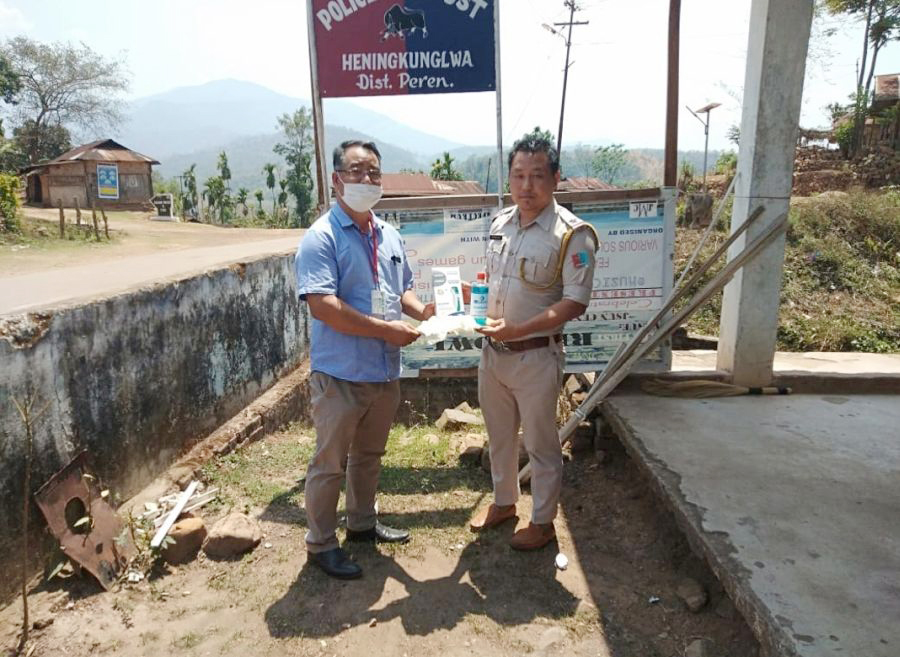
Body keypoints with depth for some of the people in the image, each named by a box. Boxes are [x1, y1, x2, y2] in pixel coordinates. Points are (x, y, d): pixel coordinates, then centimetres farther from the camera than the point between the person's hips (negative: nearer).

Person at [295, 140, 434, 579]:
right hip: (340, 374, -7)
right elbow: (322, 305, -25)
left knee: (369, 455, 23)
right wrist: (385, 329, -24)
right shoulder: (322, 237, -15)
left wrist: (422, 310, -2)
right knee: (330, 463, 8)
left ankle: (362, 523, 42)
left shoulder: (389, 236, 9)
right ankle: (320, 543, 26)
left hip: (385, 372, 7)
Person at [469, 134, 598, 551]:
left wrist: (516, 329, -27)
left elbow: (575, 302, -20)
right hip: (493, 351, 7)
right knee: (499, 435, 21)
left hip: (536, 356, -6)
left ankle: (543, 521, 30)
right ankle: (503, 502, 43)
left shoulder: (571, 234, -17)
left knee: (540, 444, 10)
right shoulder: (500, 223, 4)